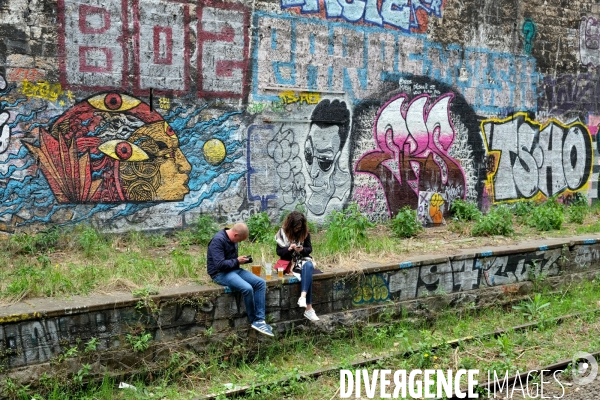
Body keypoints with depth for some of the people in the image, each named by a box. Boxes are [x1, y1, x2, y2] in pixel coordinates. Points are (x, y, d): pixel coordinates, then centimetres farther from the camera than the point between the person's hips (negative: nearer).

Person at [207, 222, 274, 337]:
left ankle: (259, 320, -13)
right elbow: (220, 264, -26)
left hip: (234, 269, 9)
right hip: (220, 273, -9)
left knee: (261, 283, -10)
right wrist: (237, 261, -13)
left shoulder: (233, 239, 8)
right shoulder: (218, 240, -20)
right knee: (247, 288, -30)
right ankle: (254, 321, -7)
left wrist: (241, 259, 4)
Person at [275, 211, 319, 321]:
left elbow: (309, 249, 6)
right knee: (308, 274, -32)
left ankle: (303, 297, -49)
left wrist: (302, 249, -17)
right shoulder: (283, 233, -2)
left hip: (303, 259, 3)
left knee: (308, 266, -37)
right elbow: (279, 252, -1)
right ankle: (309, 309, -37)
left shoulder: (305, 233, 4)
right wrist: (289, 248, -21)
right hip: (289, 262, -3)